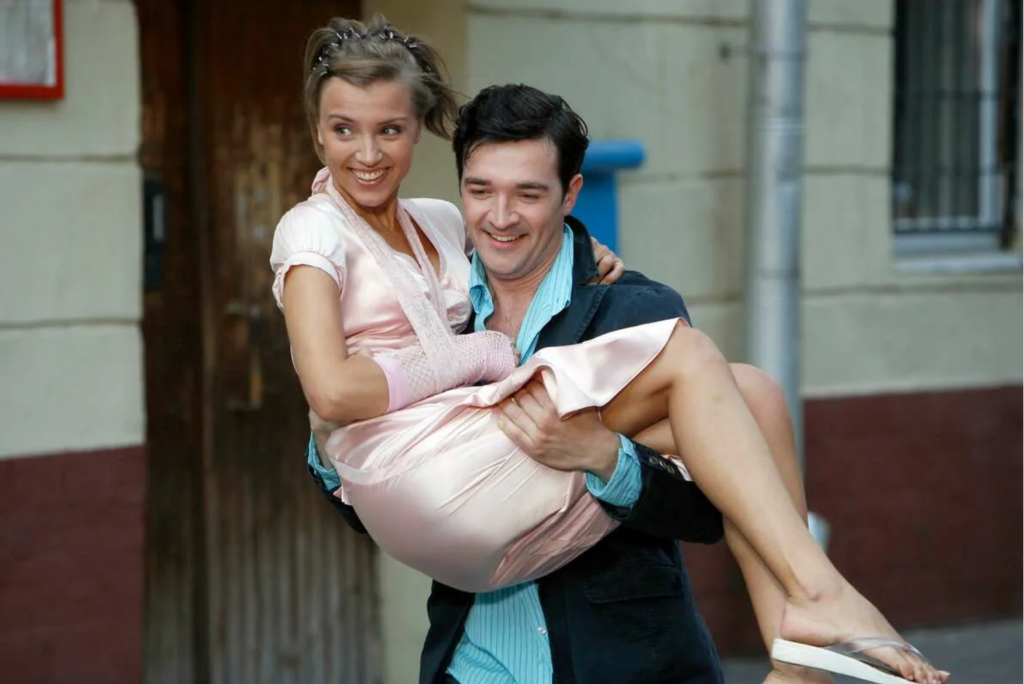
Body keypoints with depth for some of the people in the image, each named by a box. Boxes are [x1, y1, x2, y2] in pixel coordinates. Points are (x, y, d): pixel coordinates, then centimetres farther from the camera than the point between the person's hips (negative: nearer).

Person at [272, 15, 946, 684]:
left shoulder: (434, 225, 24)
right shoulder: (316, 232, 2)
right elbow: (333, 391, -11)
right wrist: (479, 354, -1)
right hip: (417, 473, -8)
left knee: (743, 395, -5)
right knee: (684, 356, -15)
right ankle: (818, 593, -25)